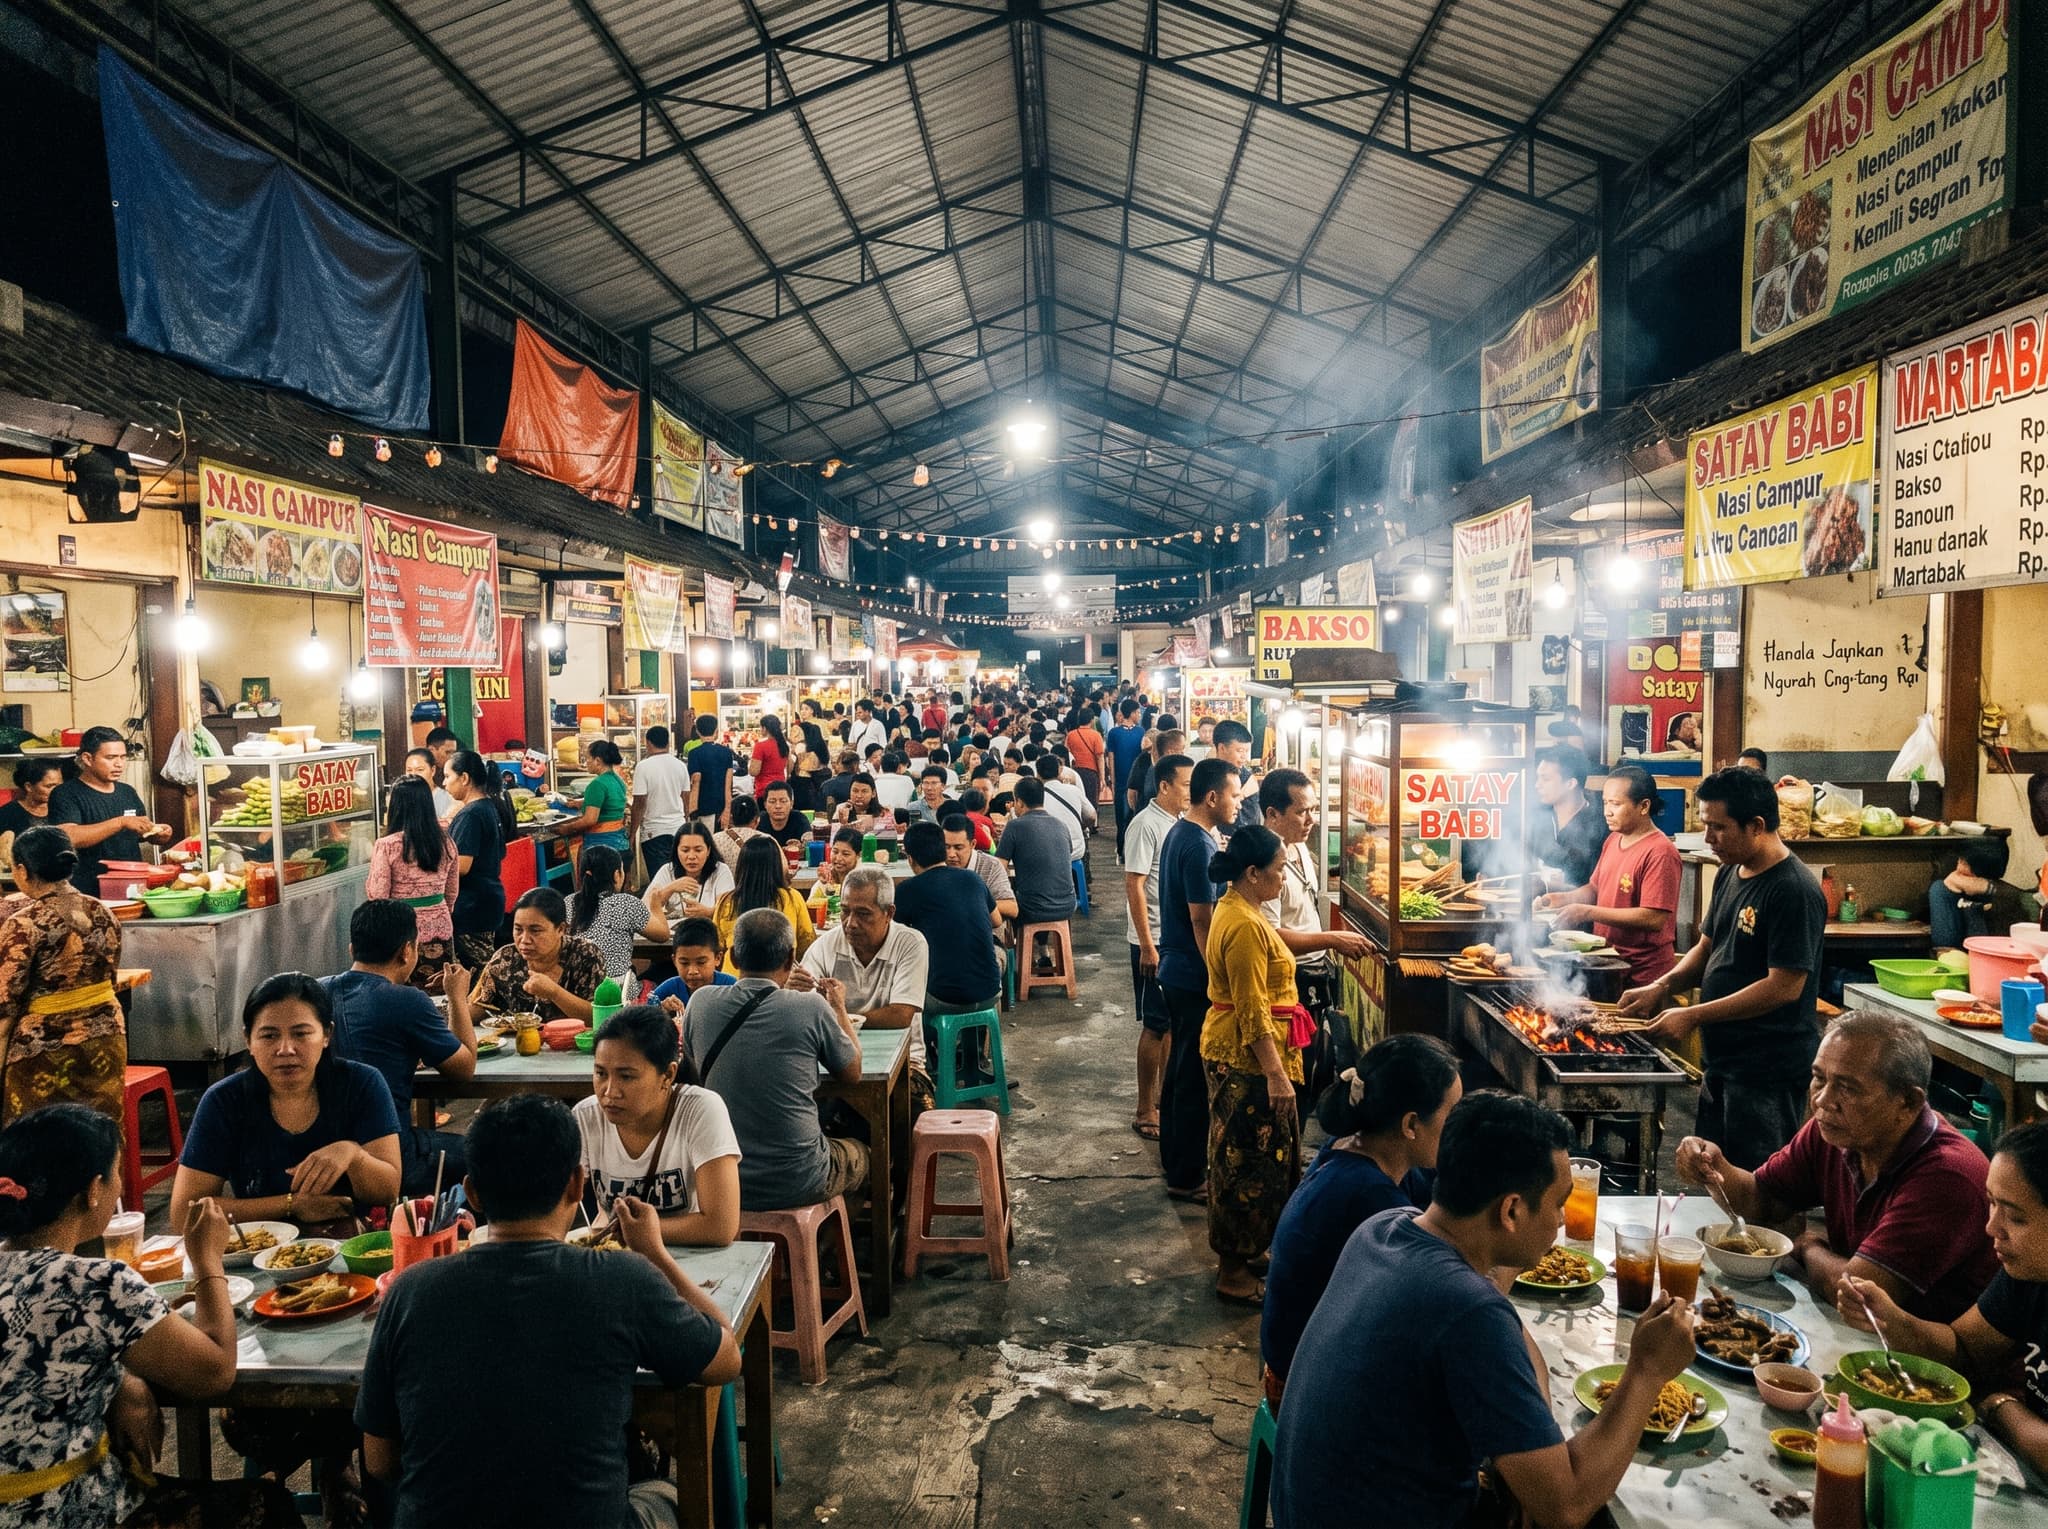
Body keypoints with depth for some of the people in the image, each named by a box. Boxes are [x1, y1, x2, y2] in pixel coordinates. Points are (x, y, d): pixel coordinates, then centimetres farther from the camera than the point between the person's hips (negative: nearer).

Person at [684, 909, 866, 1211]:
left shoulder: (701, 1004, -8)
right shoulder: (811, 1008, -17)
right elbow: (853, 1073, 0)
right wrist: (839, 1008, 16)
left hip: (719, 1183, 4)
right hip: (797, 1183, -3)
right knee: (862, 1153, 30)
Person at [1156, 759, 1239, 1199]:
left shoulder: (1178, 833, 9)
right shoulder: (1200, 846, -22)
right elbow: (1201, 920, -22)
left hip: (1176, 969, 10)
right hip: (1196, 977, -10)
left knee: (1180, 1066, 20)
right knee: (1196, 1078, 0)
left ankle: (1173, 1155, 33)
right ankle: (1186, 1177, 11)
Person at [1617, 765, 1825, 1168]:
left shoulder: (1794, 891, -20)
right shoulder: (1730, 875, 8)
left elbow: (1784, 986, -23)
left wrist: (1694, 1017, -21)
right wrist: (1663, 986, -1)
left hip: (1768, 1073, -9)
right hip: (1722, 1060, 9)